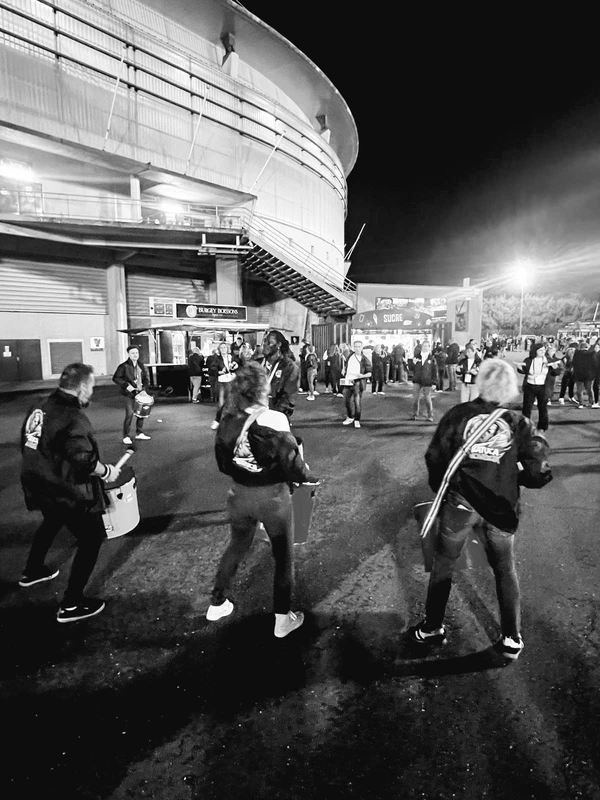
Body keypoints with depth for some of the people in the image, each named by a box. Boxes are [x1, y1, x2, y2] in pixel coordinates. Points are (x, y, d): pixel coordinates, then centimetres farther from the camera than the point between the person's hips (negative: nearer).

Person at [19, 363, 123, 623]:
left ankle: (32, 572, 56)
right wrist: (107, 471, -13)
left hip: (39, 485, 9)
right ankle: (71, 605, 10)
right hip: (67, 492, -9)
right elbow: (84, 461, -31)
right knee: (91, 540, 5)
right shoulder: (73, 419, -27)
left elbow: (31, 448, 10)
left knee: (51, 523, 36)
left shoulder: (38, 408, 0)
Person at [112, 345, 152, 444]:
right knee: (129, 414, -10)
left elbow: (146, 378, 16)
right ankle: (126, 436, 0)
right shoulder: (124, 366, -8)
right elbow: (116, 378, -9)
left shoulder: (141, 365, 10)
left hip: (140, 392, 6)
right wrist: (126, 385, -18)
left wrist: (145, 388, 1)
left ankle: (139, 433, 25)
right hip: (129, 393, -6)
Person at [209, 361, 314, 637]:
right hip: (272, 496, -4)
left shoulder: (227, 421, -7)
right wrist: (304, 474, 2)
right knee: (283, 556, 17)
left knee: (236, 547, 27)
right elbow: (293, 466, -19)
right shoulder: (274, 420, -22)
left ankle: (217, 604, 42)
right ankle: (283, 619, 29)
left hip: (239, 494, 4)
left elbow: (223, 464, 4)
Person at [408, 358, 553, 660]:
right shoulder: (519, 423, -4)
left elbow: (434, 457, -5)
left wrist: (440, 488, 11)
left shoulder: (458, 414, -7)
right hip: (500, 508, 2)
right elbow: (537, 472, -6)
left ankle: (432, 628, 28)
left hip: (459, 503, -1)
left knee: (443, 565, 16)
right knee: (505, 571, 21)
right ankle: (512, 640, 28)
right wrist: (512, 476, 14)